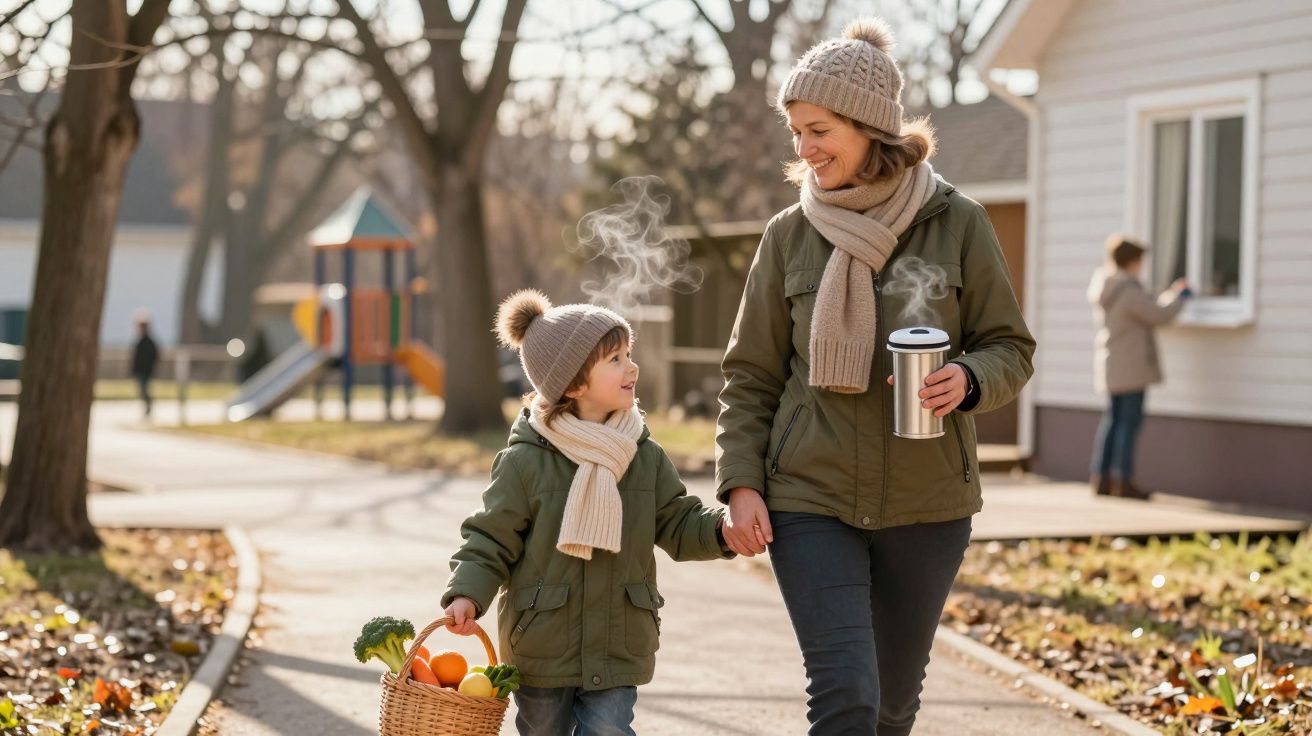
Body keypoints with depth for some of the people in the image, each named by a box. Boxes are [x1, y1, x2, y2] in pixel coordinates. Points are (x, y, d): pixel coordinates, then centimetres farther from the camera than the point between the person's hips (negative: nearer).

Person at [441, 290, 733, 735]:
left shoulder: (647, 458, 3)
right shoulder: (525, 462, -10)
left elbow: (678, 525, 6)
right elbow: (491, 540, -6)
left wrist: (722, 528, -13)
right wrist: (467, 594, -21)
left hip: (616, 651, 2)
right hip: (541, 649, -2)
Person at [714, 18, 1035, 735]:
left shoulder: (958, 224, -2)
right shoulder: (789, 235, 1)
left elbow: (1011, 349, 3)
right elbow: (751, 375, 5)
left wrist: (967, 380, -20)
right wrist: (740, 483, -6)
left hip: (927, 504, 1)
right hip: (810, 499, -1)